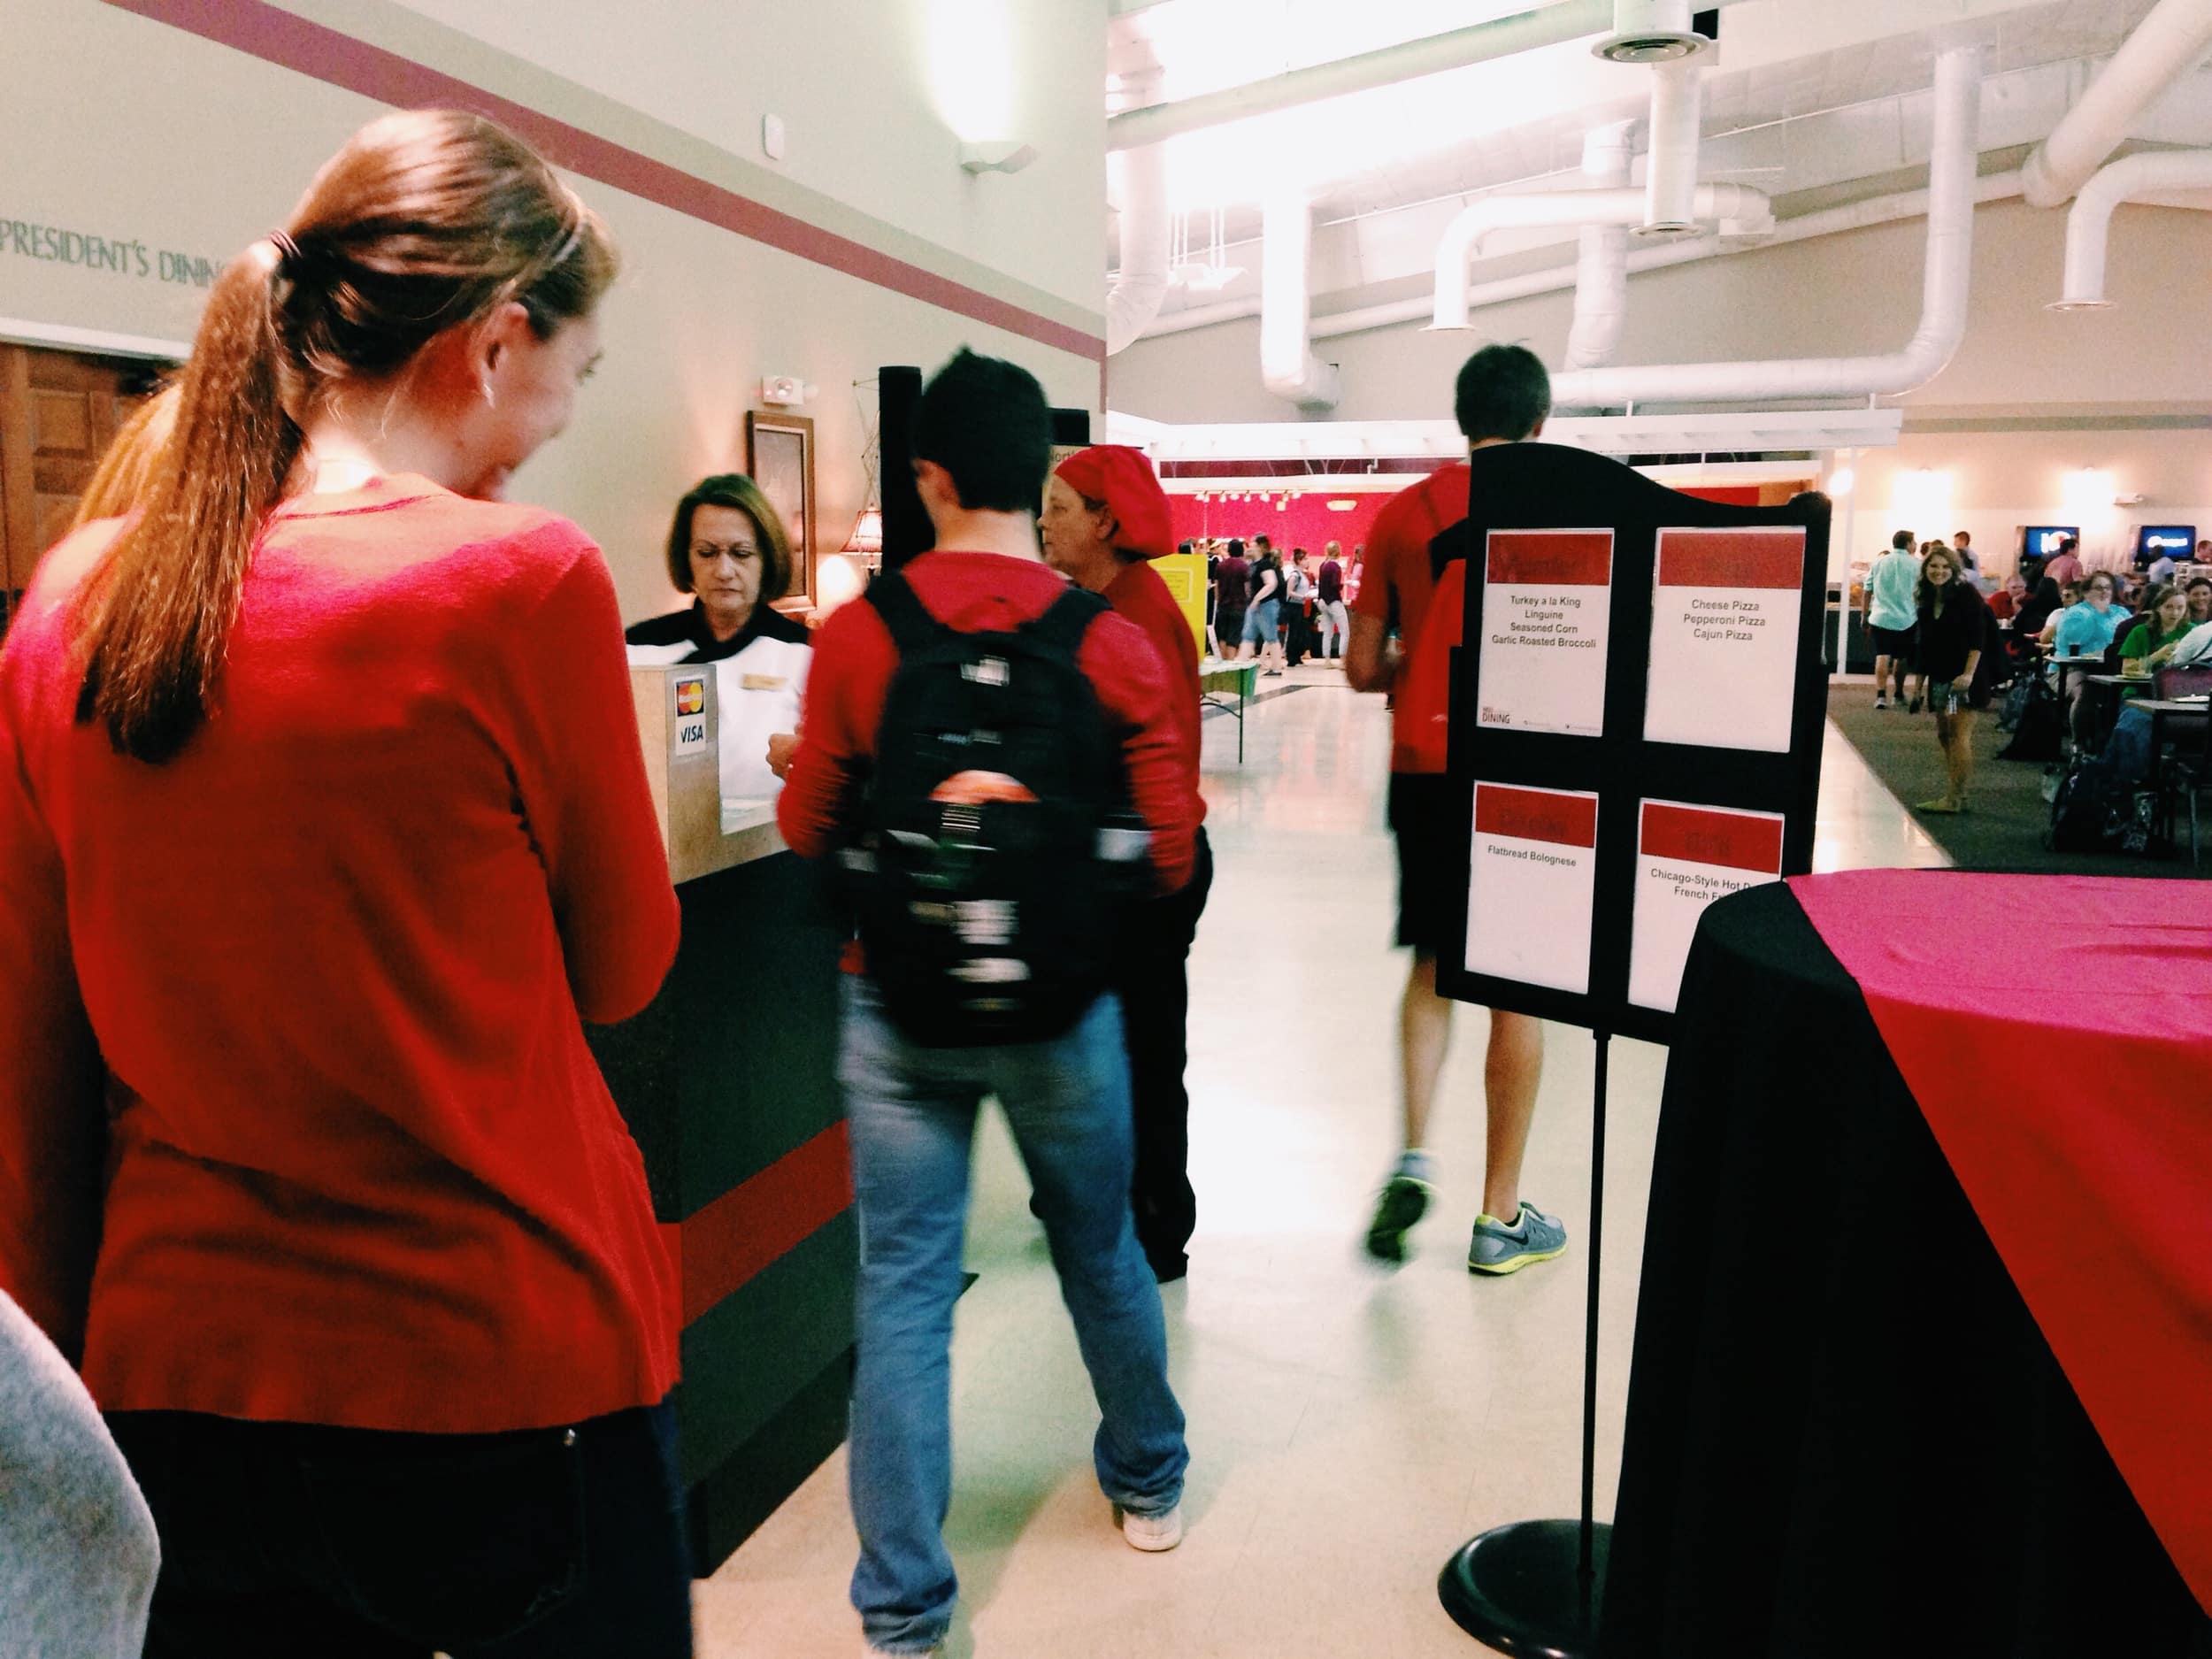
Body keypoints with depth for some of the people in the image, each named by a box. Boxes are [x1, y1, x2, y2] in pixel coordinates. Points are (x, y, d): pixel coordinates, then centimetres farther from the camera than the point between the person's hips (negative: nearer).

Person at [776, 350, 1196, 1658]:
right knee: (1102, 1251, 22)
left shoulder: (859, 634, -11)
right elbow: (1170, 856, -8)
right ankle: (1149, 1481, 45)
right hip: (1064, 1007, 1)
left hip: (903, 1005, -1)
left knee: (905, 1288, 9)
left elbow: (808, 831, -3)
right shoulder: (1113, 644, -10)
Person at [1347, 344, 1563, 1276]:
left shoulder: (1402, 513, 4)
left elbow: (1364, 669, 4)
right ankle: (1500, 1217, 13)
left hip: (1423, 768, 3)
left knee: (1433, 965, 18)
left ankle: (1414, 1156, 2)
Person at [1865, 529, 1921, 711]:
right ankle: (1899, 694, 25)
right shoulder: (1916, 564, 0)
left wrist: (1865, 616, 14)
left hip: (1880, 617, 1)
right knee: (1901, 657, 14)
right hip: (1906, 619, -1)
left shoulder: (1879, 562, 7)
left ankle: (1881, 694, -18)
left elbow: (1868, 591, 8)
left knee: (1882, 655, -4)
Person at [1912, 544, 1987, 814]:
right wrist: (1920, 682, 15)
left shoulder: (1966, 594, -8)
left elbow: (1977, 637, -14)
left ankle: (1954, 798, -12)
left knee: (1959, 734, -11)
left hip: (1962, 676, -8)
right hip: (1939, 677, 8)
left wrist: (1969, 673, -21)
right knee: (1944, 734, 8)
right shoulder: (1927, 601, 12)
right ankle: (1955, 795, 14)